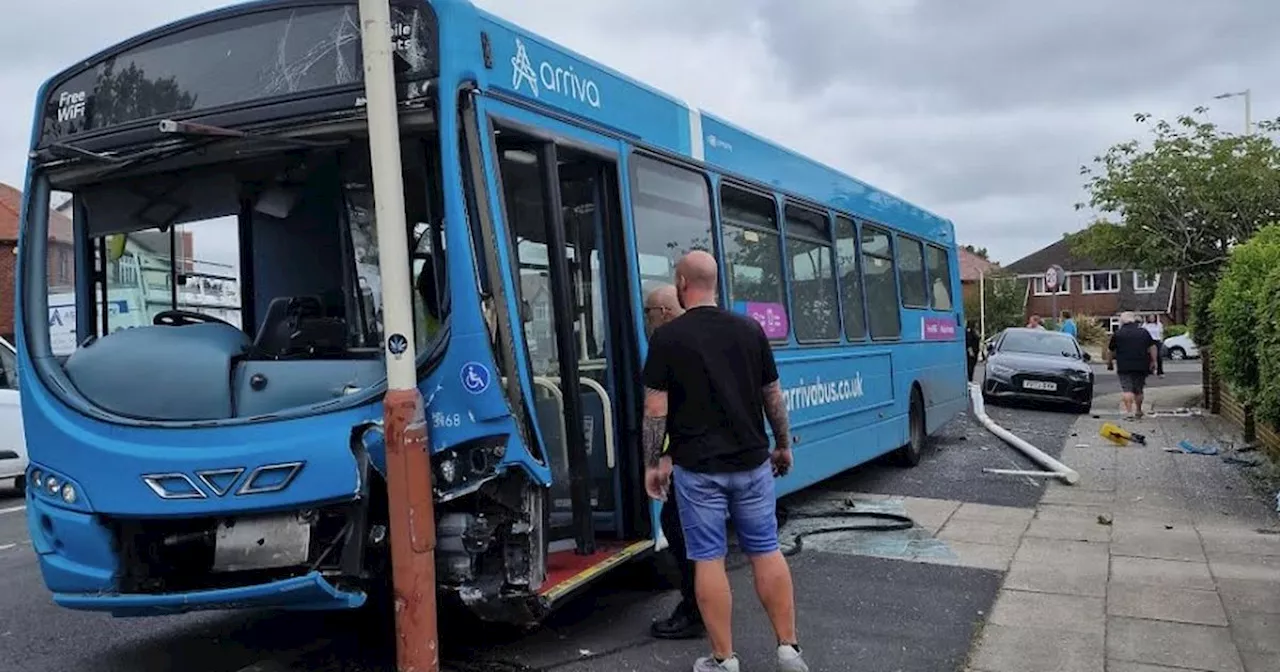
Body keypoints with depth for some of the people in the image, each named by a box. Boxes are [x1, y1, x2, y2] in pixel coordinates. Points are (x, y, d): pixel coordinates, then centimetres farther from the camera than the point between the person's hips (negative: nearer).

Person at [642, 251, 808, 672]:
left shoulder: (667, 337, -8)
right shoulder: (750, 329, 2)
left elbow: (656, 408, -9)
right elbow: (773, 396, 7)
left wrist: (653, 463, 1)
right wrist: (783, 445, 19)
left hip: (698, 468, -3)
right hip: (751, 462, 3)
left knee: (708, 559, 5)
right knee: (766, 551, 12)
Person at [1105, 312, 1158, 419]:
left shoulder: (1118, 334, 2)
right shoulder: (1144, 332, 10)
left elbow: (1110, 351, 6)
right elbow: (1152, 348, 6)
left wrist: (1109, 363, 19)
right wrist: (1153, 362, 10)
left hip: (1124, 367, -3)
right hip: (1141, 366, 3)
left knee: (1127, 389, -6)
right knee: (1139, 390, 15)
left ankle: (1129, 410, -21)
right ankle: (1138, 411, 25)